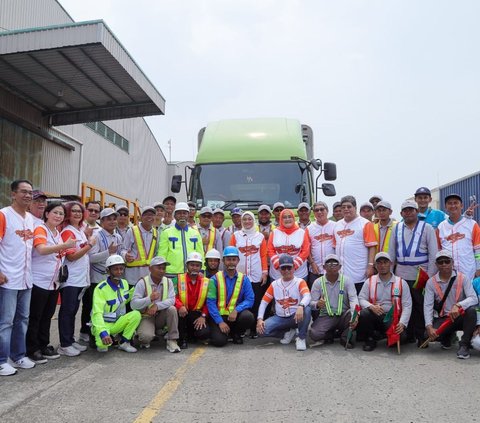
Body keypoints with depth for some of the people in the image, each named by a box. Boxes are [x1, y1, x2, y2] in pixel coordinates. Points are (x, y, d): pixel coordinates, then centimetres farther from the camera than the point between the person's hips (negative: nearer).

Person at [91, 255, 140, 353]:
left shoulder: (124, 283, 1)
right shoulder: (101, 288, -21)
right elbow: (97, 313, -28)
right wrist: (103, 333, -41)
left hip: (118, 323, 5)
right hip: (103, 324, -5)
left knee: (136, 314, -21)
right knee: (103, 343, -34)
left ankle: (124, 343, -6)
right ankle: (101, 342, 4)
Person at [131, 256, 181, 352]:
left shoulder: (168, 282, -3)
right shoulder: (142, 282, -12)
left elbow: (171, 300, -17)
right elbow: (133, 304, -19)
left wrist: (157, 306, -33)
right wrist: (150, 299, -34)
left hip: (161, 316, 3)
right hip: (146, 317, -3)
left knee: (172, 309, -27)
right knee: (146, 336, -31)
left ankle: (172, 341, -14)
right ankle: (144, 340, 9)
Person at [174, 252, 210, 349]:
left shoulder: (206, 282, 4)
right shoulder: (179, 279, -1)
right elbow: (173, 296, -10)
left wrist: (203, 316, -9)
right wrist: (180, 306, -30)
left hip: (197, 315, 1)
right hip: (182, 312, -1)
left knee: (205, 333, -25)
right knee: (177, 311, -37)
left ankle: (190, 334, 15)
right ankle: (183, 338, -10)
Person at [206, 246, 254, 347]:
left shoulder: (244, 279, 2)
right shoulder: (215, 279, -3)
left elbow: (250, 300, -5)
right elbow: (211, 302, -7)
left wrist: (236, 310, -22)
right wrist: (220, 321, -16)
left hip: (236, 315, 2)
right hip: (219, 316, -2)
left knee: (248, 317, -29)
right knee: (219, 341, -24)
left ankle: (236, 333, 4)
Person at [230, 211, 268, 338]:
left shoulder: (260, 236, 9)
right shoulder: (235, 236, 8)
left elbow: (264, 255, 6)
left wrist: (265, 272, 0)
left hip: (256, 276, 0)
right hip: (239, 275, 0)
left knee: (255, 303, 1)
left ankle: (254, 330, 10)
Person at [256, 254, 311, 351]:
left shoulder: (299, 282, -5)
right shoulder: (274, 284, 6)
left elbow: (307, 296, -25)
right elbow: (264, 302, 5)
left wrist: (301, 306, -49)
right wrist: (259, 319, -11)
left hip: (296, 316, -3)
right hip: (280, 318, 3)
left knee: (306, 309, -36)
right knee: (261, 330, -21)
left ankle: (301, 338, -13)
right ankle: (288, 332, 4)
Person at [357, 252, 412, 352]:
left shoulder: (401, 283, 6)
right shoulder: (370, 281, 9)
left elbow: (407, 306, 0)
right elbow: (361, 299, 3)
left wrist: (402, 323, -15)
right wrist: (371, 306, -19)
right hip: (374, 316, 1)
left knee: (401, 336, -30)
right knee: (363, 313, -32)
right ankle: (370, 339, -5)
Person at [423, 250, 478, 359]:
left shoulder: (462, 278, -5)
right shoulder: (431, 282, -2)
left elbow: (474, 299, -18)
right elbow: (427, 306, -8)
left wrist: (457, 306, -38)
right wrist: (429, 326, -23)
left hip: (460, 316, -1)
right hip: (443, 318, 1)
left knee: (471, 311, -34)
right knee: (431, 334, -26)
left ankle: (464, 345, -15)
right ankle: (447, 337, 13)